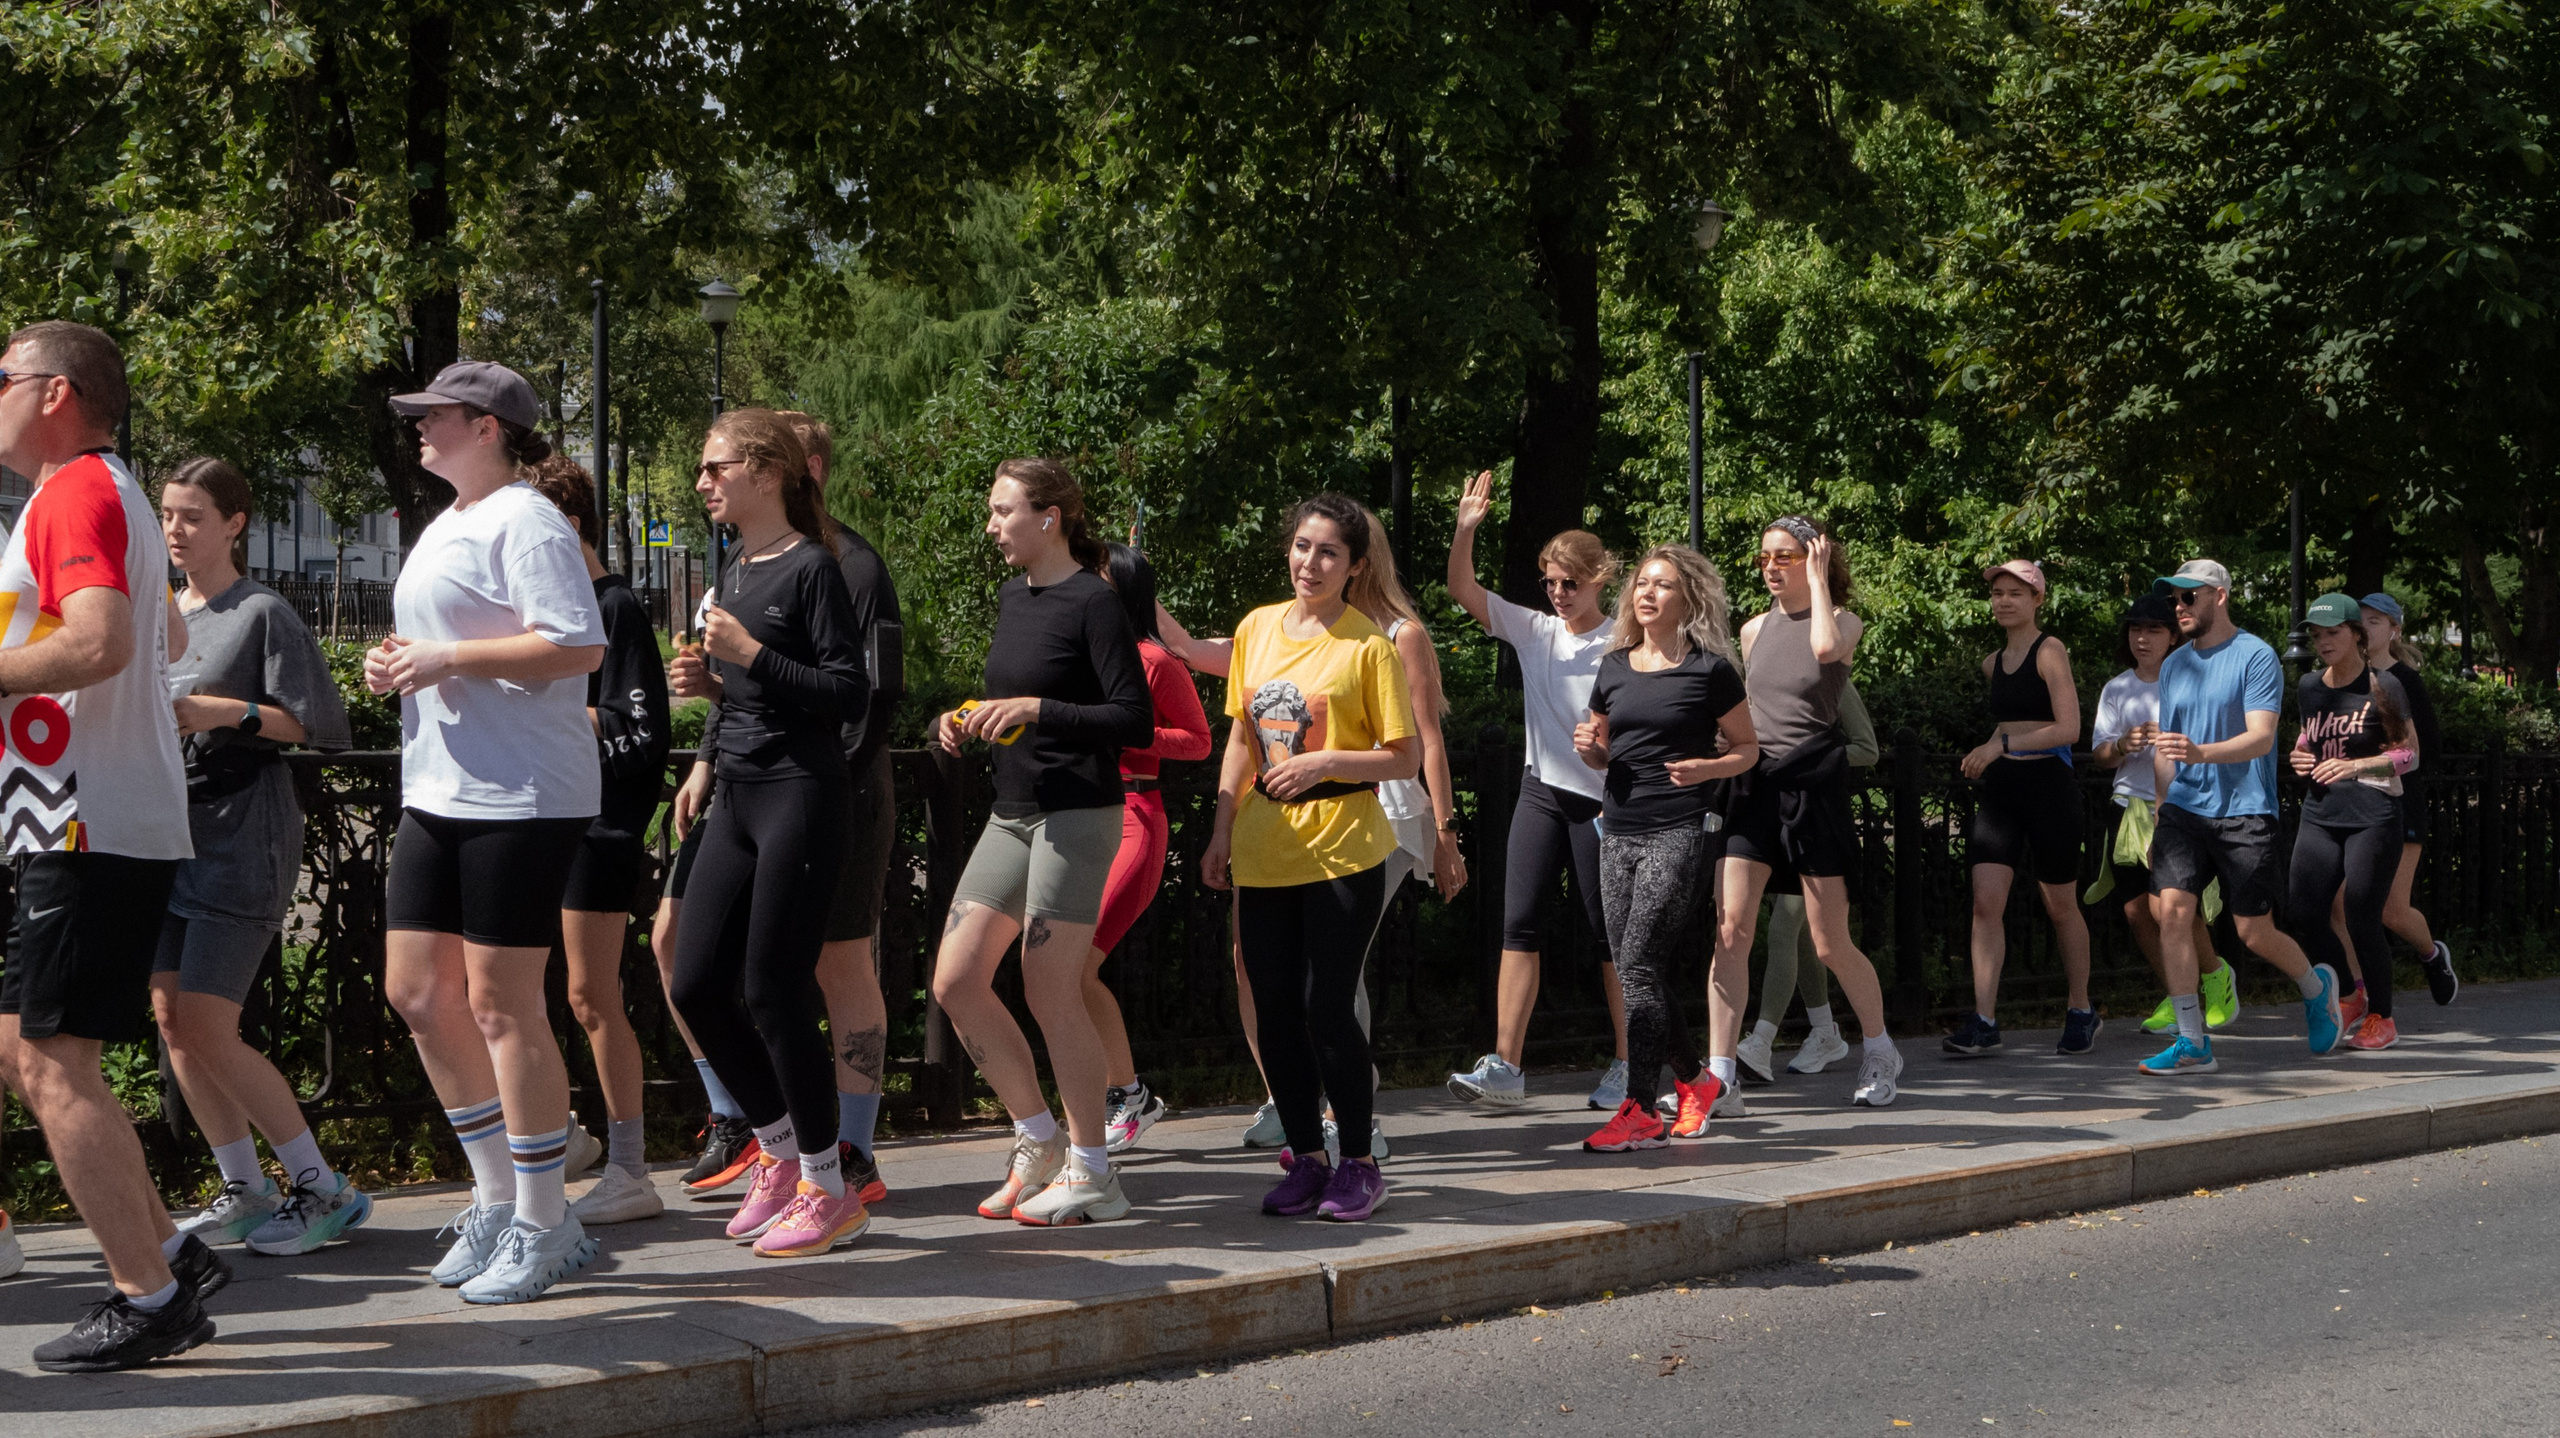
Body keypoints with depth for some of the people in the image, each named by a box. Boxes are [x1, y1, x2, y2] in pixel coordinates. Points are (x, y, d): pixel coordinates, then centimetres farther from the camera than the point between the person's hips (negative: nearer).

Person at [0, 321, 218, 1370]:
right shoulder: (108, 496, 21)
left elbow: (99, 644, -27)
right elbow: (166, 636, 35)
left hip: (92, 830, -11)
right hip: (90, 825, 11)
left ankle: (149, 1302, -5)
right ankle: (169, 1255, 13)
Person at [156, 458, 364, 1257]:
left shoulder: (263, 613, -6)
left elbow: (318, 723, -10)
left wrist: (227, 712, -20)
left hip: (240, 837, -8)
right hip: (167, 831, 8)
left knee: (207, 1028, -11)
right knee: (171, 1017, 4)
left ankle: (325, 1189, -1)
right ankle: (245, 1191, 14)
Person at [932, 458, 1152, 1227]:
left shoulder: (1093, 603, -11)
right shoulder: (1012, 596, 13)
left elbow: (1137, 723, -15)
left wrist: (1036, 710, -21)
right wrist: (969, 722, 5)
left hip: (1077, 816, -8)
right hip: (1012, 815, 8)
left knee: (1051, 991, -6)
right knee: (955, 981, 3)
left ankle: (1092, 1174, 6)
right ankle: (1039, 1145, 17)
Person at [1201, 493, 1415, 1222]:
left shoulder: (1370, 644, -6)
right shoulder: (1257, 628, 10)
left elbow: (1406, 758, -5)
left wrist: (1325, 762, -18)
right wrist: (1223, 828, 9)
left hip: (1343, 848, -5)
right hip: (1264, 852, 5)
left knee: (1328, 1006, -6)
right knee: (1275, 1009, 6)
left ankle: (1360, 1163, 8)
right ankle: (1306, 1157, 18)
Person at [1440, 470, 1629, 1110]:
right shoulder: (1533, 632, 6)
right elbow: (1463, 591, -1)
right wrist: (1465, 529, -14)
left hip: (1601, 802, -4)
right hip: (1542, 793, 4)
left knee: (1610, 933, 3)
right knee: (1520, 924, -4)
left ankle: (1628, 1066, 14)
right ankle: (1504, 1066, -7)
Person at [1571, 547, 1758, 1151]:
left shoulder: (1710, 669, -3)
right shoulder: (1615, 669, 13)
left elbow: (1748, 748, 4)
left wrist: (1706, 768, -15)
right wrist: (1590, 748, 0)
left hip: (1678, 833, -6)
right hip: (1619, 831, 6)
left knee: (1639, 966, -13)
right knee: (1637, 973, 7)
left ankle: (1641, 1111, -9)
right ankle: (1695, 1079, 26)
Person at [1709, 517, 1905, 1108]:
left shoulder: (1844, 621, 0)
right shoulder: (1754, 630, 13)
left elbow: (1826, 646, -26)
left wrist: (1818, 580, -13)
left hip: (1814, 783, -4)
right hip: (1753, 783, 4)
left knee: (1830, 945, 3)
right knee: (1728, 932, -10)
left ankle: (1880, 1051, 27)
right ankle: (1719, 1076, -10)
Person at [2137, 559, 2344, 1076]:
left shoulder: (2256, 657, -6)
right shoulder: (2174, 665, 13)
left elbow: (2261, 738, -16)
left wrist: (2201, 753, -31)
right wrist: (2163, 811, 16)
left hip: (2244, 813, -5)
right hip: (2184, 808, 5)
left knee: (2255, 933, 1)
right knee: (2173, 911, -13)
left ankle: (2316, 986, 33)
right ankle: (2193, 1043, -8)